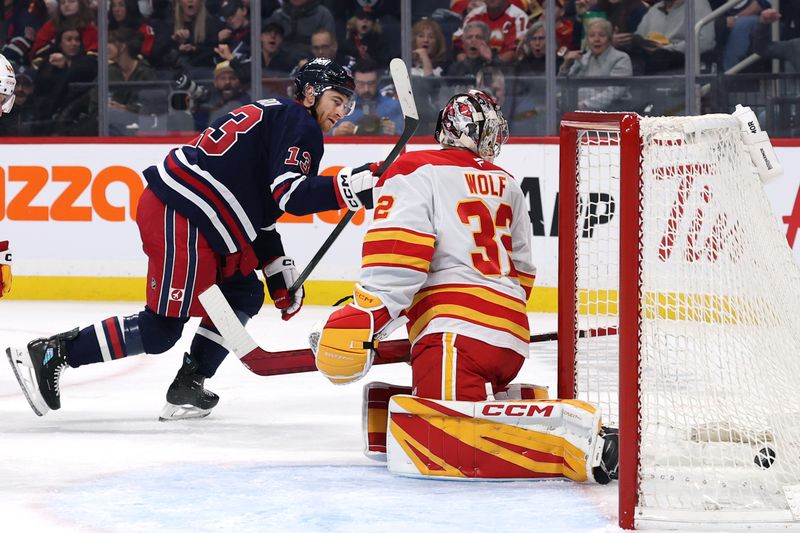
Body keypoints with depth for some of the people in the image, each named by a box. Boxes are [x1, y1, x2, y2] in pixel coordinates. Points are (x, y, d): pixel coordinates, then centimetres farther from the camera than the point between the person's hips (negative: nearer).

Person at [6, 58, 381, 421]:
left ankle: (188, 387, 12)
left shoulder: (275, 117, 28)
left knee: (245, 295, 18)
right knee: (161, 329, -8)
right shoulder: (299, 124, -2)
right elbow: (291, 195, -17)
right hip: (181, 217, -11)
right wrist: (351, 186, -22)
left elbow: (261, 210, 29)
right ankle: (51, 353, -6)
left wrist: (280, 274, 27)